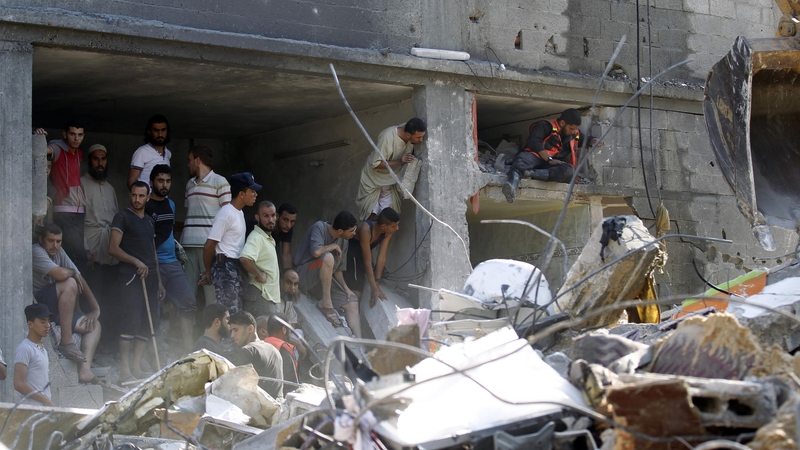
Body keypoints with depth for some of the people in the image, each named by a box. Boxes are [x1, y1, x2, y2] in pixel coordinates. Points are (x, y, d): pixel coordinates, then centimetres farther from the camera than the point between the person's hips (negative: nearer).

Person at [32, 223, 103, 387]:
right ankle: (66, 342, -28)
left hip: (53, 308, 9)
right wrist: (73, 273, -7)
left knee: (94, 325, 0)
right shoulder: (36, 252, -14)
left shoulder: (59, 252, 11)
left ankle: (85, 370, -20)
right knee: (69, 283, -29)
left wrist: (96, 309, 3)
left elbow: (81, 280, 10)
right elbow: (62, 274, -30)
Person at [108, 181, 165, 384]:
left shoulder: (149, 221, 22)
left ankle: (136, 367, 9)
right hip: (131, 276, -7)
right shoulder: (122, 217, 1)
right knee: (131, 321, -15)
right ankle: (125, 371, -15)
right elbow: (113, 248, -8)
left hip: (150, 277, 7)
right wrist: (136, 262, -18)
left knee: (149, 322, 3)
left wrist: (159, 281, 20)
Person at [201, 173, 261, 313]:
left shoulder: (239, 212, 15)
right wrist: (208, 272, -4)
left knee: (237, 312, 11)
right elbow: (209, 246, -16)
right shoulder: (226, 213, -15)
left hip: (236, 268, 9)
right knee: (230, 313, -10)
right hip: (226, 268, -9)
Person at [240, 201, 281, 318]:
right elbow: (245, 259, -32)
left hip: (272, 296, 10)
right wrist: (260, 275, -21)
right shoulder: (256, 237, -14)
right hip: (261, 296, -10)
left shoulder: (269, 239, 18)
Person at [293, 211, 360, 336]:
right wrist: (333, 246, -15)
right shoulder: (319, 228, -15)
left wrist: (346, 288, -4)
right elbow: (316, 252, -33)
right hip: (305, 276, -7)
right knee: (328, 257, -35)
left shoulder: (343, 241, 5)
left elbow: (338, 270, 10)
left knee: (352, 303, -9)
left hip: (324, 280, 7)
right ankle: (326, 304, -26)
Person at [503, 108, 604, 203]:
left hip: (552, 166, 4)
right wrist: (549, 159, -17)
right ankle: (513, 184, -71)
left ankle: (532, 173, -47)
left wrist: (594, 141, 17)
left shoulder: (575, 134, 27)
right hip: (536, 158, -4)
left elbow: (586, 140, 43)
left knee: (569, 170, -32)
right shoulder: (546, 126, 6)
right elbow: (533, 142, -8)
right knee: (522, 157, -40)